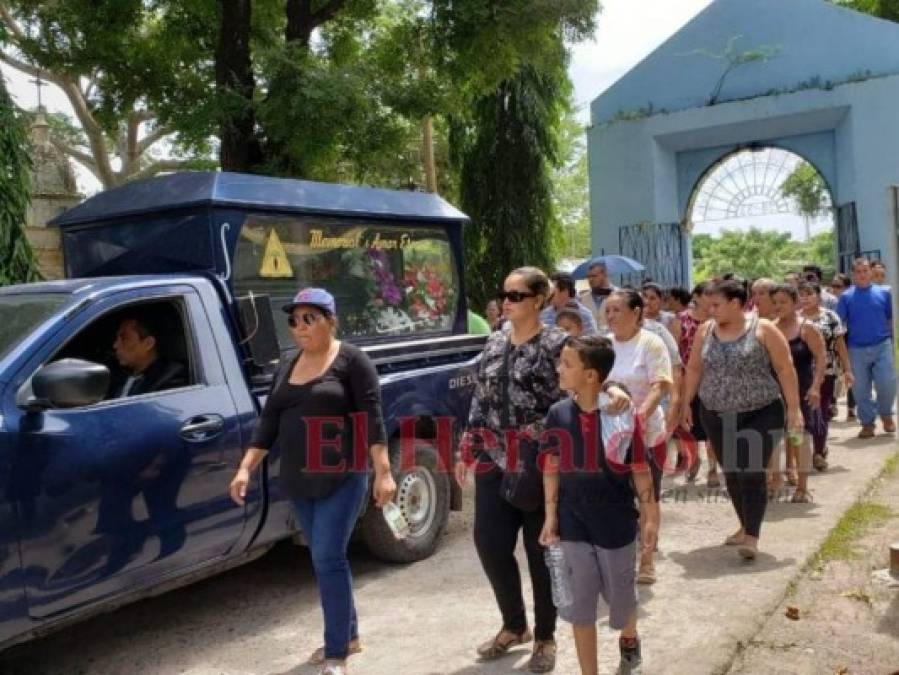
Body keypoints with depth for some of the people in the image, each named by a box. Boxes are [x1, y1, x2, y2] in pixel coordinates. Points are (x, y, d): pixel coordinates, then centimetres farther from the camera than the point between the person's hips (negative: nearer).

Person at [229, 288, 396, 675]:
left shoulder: (352, 360, -7)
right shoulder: (288, 369, 13)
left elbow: (373, 417, -13)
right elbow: (269, 421, 13)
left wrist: (383, 473, -19)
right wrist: (246, 469, 6)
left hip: (342, 478, -7)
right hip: (298, 482, 7)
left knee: (328, 558, -9)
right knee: (324, 559, 15)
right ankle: (348, 636, 30)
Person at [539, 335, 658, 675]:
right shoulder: (558, 413, -6)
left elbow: (640, 469, -7)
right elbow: (551, 467, 2)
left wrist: (651, 516, -4)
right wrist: (551, 515, 2)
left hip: (616, 522, -2)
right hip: (574, 523, 2)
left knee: (621, 596, 18)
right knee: (579, 605, 8)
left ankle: (629, 640, 50)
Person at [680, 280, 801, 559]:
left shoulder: (763, 329, -8)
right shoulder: (705, 331, 4)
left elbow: (785, 369, -7)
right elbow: (694, 369, 11)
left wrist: (793, 407, -10)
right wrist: (685, 404, 8)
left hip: (760, 414, -4)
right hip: (716, 416, 5)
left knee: (752, 472, -10)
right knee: (731, 473, 11)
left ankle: (752, 536, -5)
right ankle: (745, 526, 26)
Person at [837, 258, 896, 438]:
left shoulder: (883, 293, 3)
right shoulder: (846, 297, 1)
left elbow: (891, 319, 7)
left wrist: (892, 340, 1)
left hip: (882, 346, 0)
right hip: (856, 350, 0)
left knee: (887, 384, -5)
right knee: (861, 390, 5)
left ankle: (886, 414, 22)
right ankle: (867, 423, 19)